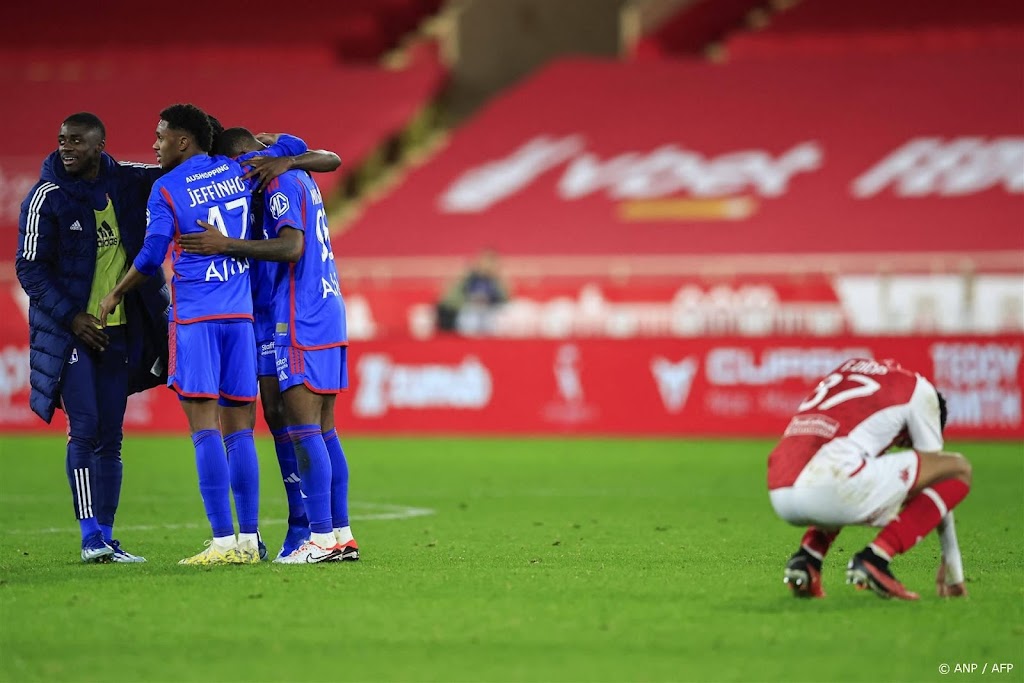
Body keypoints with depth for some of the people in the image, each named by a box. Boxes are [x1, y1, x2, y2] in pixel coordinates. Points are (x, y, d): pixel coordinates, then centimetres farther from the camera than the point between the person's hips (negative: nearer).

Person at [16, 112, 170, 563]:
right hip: (70, 331, -4)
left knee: (110, 437, 5)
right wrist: (70, 316, -17)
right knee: (84, 431, -11)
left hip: (119, 330, 4)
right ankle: (90, 538, -7)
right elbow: (30, 269, -7)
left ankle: (105, 538, 9)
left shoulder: (126, 183, 4)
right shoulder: (46, 198, -7)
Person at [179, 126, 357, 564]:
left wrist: (226, 245, -23)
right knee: (323, 430, 10)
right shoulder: (301, 179, 18)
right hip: (328, 316, 10)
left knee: (303, 429, -9)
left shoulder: (280, 183, -11)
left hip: (300, 321, -10)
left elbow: (291, 247, -22)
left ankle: (322, 536, -12)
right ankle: (341, 534, 10)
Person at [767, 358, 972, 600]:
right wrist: (952, 564, 31)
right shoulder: (919, 390, 17)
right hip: (830, 489, -7)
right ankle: (874, 559, -5)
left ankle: (807, 557, 15)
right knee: (958, 468, 10)